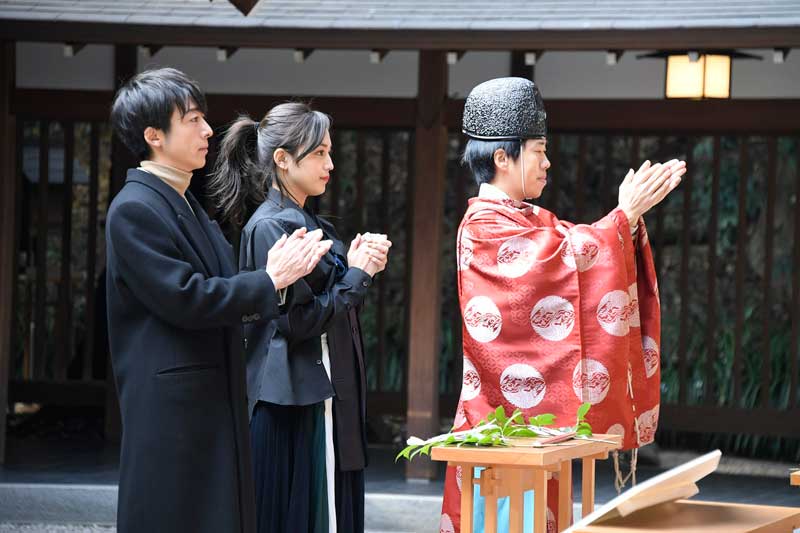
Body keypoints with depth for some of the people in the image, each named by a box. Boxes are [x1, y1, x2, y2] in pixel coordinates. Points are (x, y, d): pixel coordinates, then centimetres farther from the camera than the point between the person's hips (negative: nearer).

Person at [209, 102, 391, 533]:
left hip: (326, 398, 9)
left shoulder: (310, 223, 15)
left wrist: (360, 266, 2)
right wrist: (357, 274, -8)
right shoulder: (271, 226, -12)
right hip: (296, 404, -9)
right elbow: (298, 321, -18)